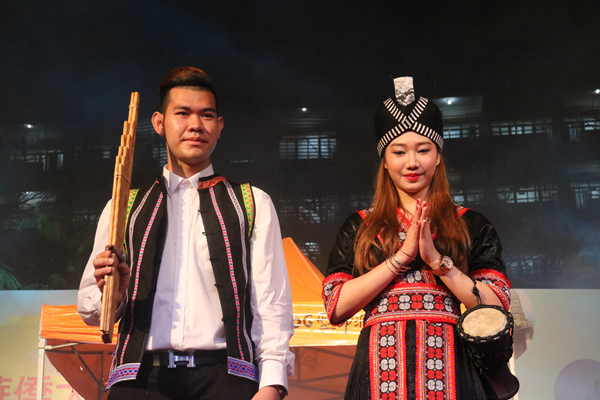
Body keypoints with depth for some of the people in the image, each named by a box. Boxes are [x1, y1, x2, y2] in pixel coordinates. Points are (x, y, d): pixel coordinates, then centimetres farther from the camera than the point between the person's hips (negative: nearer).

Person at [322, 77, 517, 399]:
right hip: (381, 370, 0)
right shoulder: (359, 227, 9)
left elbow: (496, 308, -1)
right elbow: (336, 306, -3)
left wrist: (437, 259, -11)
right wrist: (402, 255, -9)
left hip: (447, 370, 0)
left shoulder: (471, 225, 7)